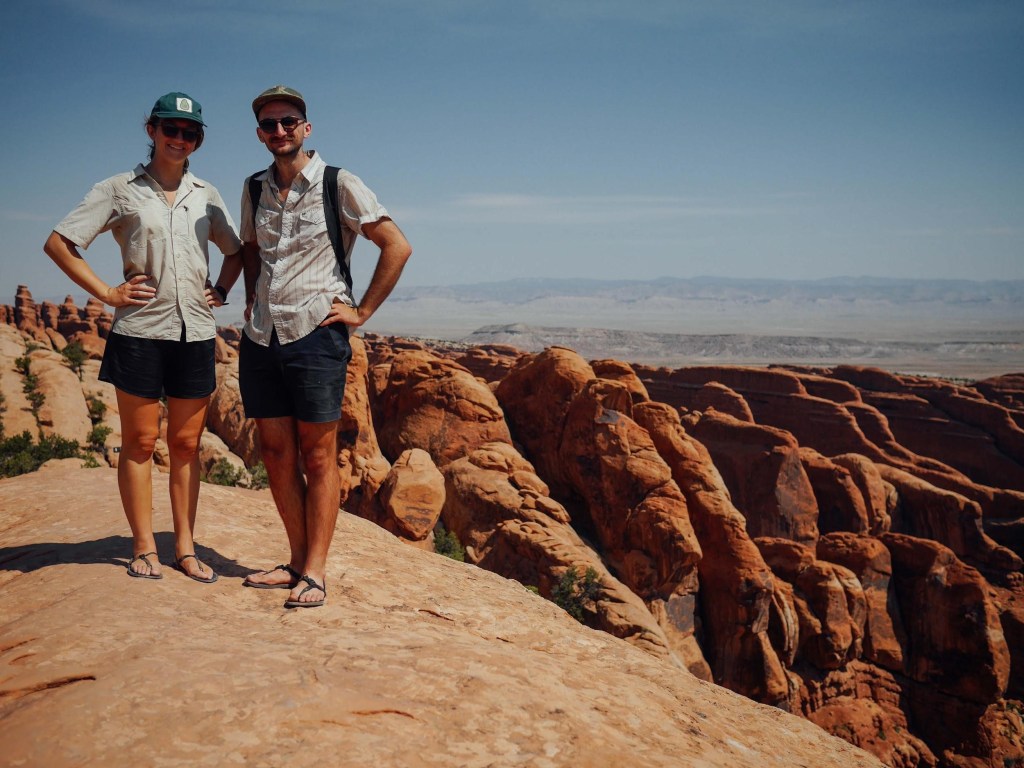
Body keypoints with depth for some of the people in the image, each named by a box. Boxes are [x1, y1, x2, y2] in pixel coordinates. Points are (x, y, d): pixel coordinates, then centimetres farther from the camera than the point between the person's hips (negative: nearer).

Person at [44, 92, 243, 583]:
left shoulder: (205, 195, 13)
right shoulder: (120, 190, 2)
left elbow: (235, 251, 26)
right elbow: (58, 243, 1)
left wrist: (221, 290, 9)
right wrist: (106, 293, -5)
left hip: (196, 333, 3)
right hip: (140, 330, -3)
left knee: (186, 444, 6)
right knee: (140, 442, 2)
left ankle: (185, 548, 12)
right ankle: (143, 548, 10)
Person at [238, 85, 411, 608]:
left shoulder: (338, 186, -5)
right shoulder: (255, 189, 12)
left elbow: (397, 246, -6)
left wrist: (361, 311, -7)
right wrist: (252, 300, 15)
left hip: (315, 335, -6)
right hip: (261, 336, 6)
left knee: (317, 456, 0)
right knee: (276, 453, 9)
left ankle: (314, 573, 6)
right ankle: (297, 560, 21)